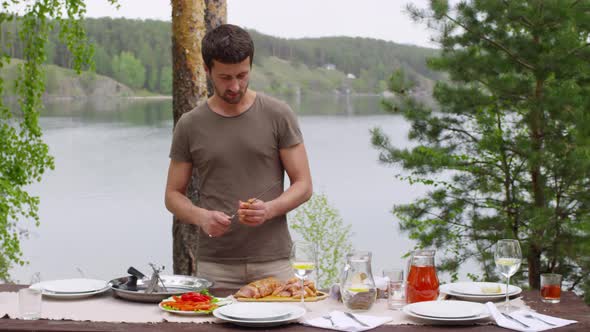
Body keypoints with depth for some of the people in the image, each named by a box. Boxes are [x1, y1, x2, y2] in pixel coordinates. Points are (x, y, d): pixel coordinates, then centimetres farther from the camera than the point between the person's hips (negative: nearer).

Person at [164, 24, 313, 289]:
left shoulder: (278, 115, 0)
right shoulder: (189, 126, 4)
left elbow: (303, 185, 1)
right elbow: (173, 195, 8)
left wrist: (269, 209, -18)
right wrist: (201, 217, -13)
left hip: (273, 262, -1)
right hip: (215, 266, 1)